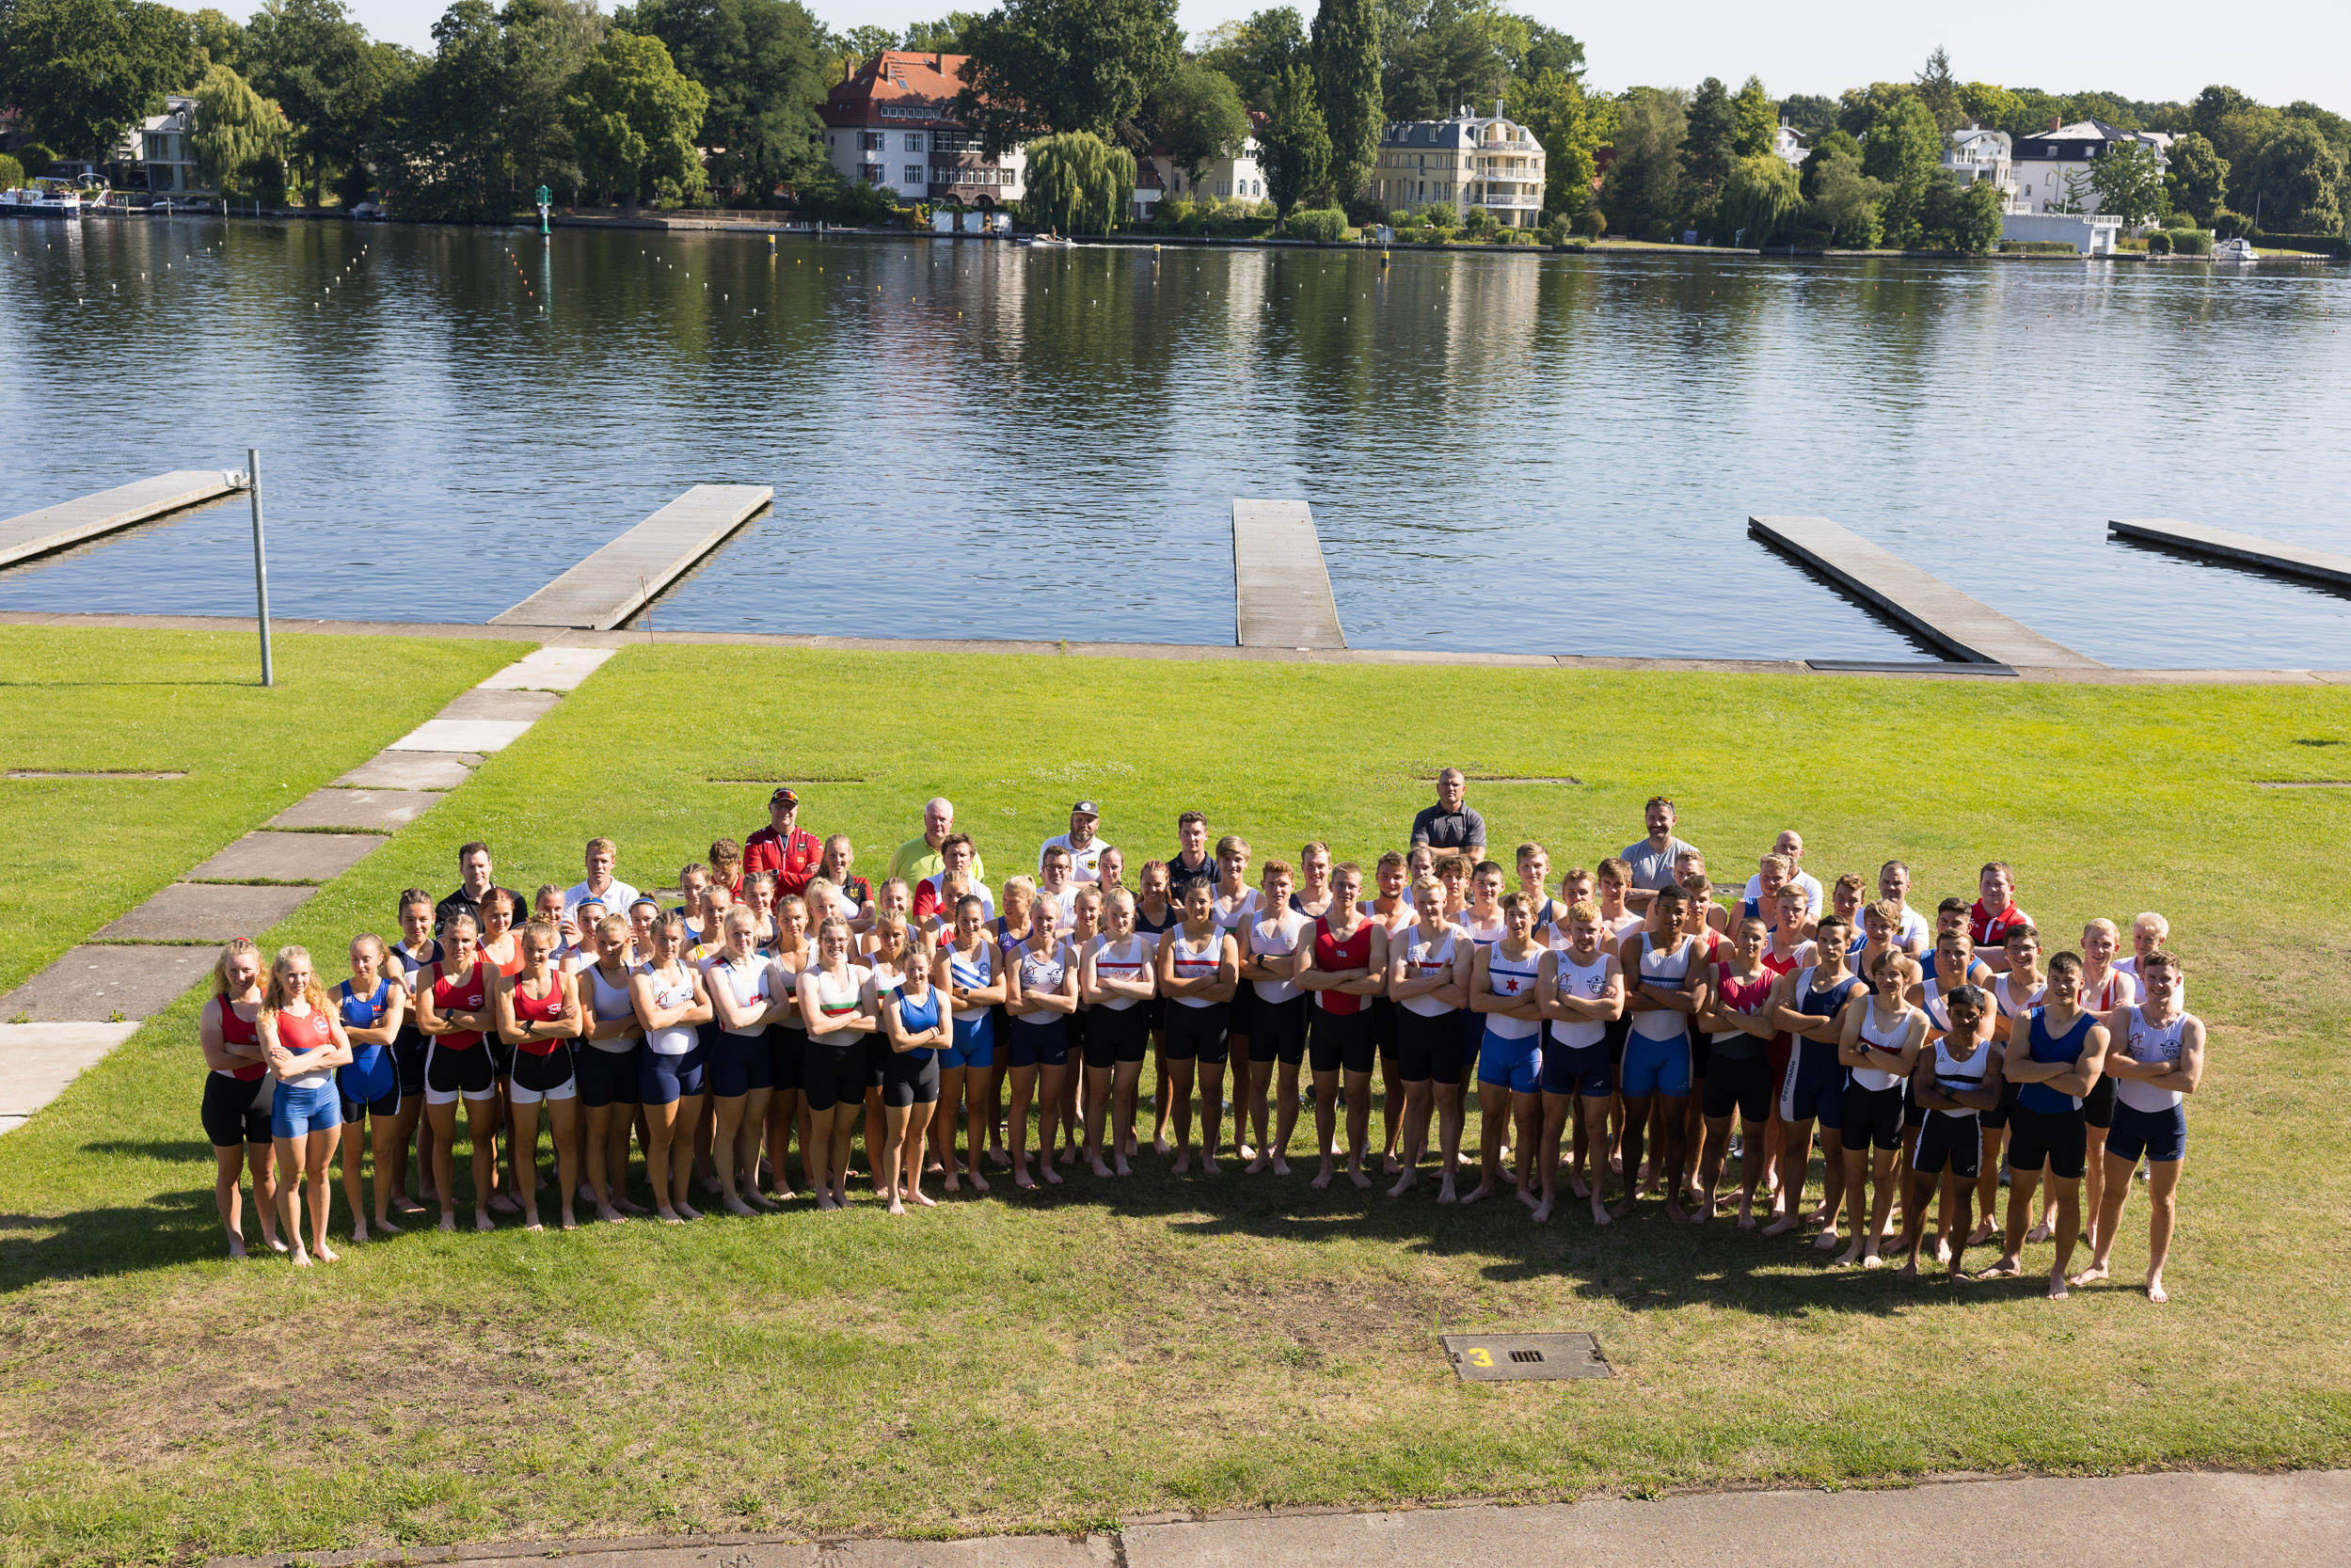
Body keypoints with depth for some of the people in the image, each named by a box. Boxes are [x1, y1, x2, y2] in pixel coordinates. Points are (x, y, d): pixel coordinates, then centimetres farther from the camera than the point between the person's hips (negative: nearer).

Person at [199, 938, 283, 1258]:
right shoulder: (215, 1009, -8)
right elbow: (215, 1059, -18)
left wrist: (239, 1049, -20)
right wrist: (261, 1054, -20)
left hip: (264, 1092, 1)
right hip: (225, 1096, -1)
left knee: (264, 1171, 12)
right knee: (229, 1172, 11)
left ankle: (270, 1233, 27)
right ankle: (235, 1237, 25)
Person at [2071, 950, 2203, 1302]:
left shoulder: (2191, 1026, -11)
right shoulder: (2125, 1016, -9)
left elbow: (2189, 1081, -23)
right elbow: (2112, 1065, -23)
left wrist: (2135, 1070, -20)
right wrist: (2165, 1066, -24)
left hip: (2168, 1119, -1)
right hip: (2126, 1114, 1)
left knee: (2163, 1199, 10)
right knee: (2114, 1192, 12)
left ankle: (2155, 1276, 24)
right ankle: (2099, 1263, 29)